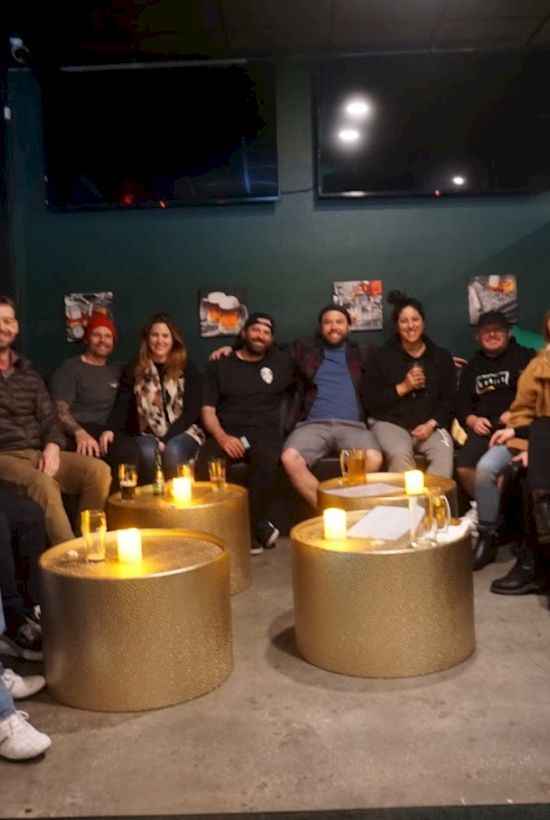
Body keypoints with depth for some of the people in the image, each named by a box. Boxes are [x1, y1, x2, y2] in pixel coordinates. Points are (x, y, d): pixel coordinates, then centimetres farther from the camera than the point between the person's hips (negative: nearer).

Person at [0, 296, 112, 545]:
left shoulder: (28, 372, 20)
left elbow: (49, 418, 15)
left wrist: (52, 447, -7)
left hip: (37, 453, 5)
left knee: (98, 470, -18)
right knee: (43, 483, -36)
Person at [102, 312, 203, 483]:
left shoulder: (187, 368, 4)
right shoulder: (134, 370, 9)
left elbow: (192, 411, -2)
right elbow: (122, 405, -2)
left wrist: (166, 440, -15)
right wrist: (110, 429, -25)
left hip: (182, 432, -1)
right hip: (148, 434, 1)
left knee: (172, 451, -34)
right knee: (147, 453, -33)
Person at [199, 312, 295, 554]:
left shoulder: (282, 362, 17)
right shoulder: (219, 365, 14)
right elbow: (208, 411, 6)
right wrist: (222, 437, -12)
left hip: (264, 432, 0)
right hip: (227, 434, 1)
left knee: (266, 459, -38)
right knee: (205, 464, -33)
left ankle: (251, 529, -18)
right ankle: (260, 527, -18)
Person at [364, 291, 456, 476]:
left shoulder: (442, 357, 15)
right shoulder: (383, 356, 9)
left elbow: (449, 400, 10)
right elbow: (371, 402, 3)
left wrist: (432, 424, -8)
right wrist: (403, 387, -7)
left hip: (430, 426, 2)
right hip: (391, 423, -1)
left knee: (445, 453, -32)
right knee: (400, 454, -35)